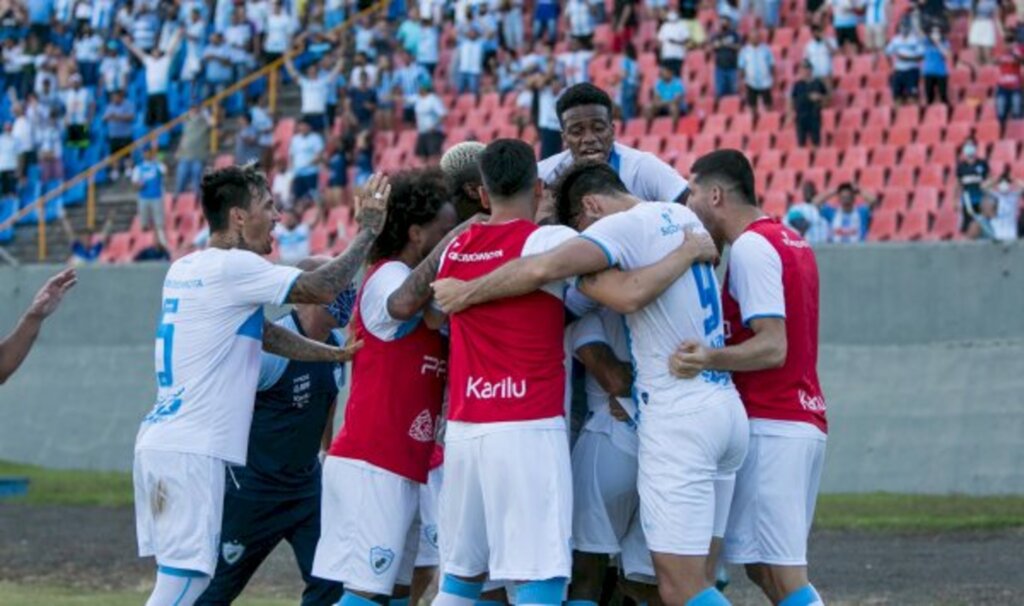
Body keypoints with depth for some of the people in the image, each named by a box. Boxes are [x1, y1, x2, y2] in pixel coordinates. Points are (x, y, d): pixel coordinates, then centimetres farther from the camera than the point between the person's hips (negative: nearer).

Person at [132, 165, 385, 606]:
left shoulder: (184, 270, 18)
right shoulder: (233, 267, -10)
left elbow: (260, 332, 24)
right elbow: (323, 288, -10)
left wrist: (336, 354, 22)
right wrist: (367, 231, 4)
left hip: (159, 441, 9)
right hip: (190, 453, -9)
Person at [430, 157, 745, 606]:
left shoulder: (625, 226, -9)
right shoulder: (683, 217, 15)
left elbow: (543, 269, -23)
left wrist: (466, 292, -12)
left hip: (678, 414, -9)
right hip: (726, 405, 9)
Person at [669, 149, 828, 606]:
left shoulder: (750, 247, -11)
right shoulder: (793, 243, 18)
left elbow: (773, 346, -19)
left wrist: (711, 359, -33)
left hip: (771, 427, -10)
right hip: (806, 421, 10)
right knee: (764, 569, 11)